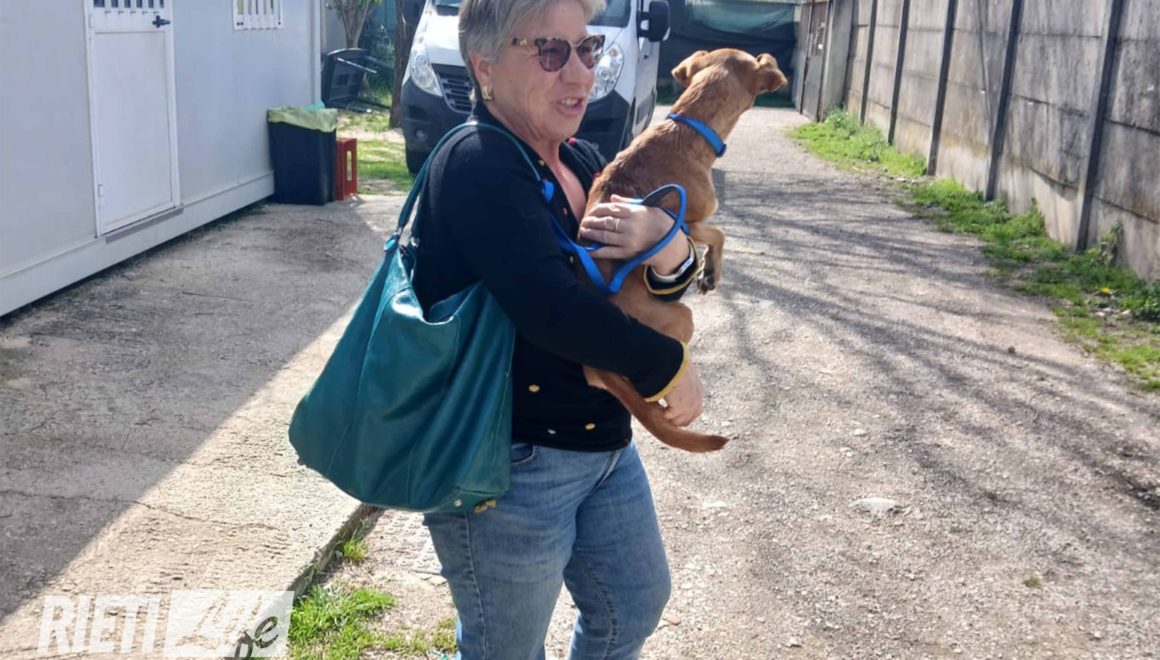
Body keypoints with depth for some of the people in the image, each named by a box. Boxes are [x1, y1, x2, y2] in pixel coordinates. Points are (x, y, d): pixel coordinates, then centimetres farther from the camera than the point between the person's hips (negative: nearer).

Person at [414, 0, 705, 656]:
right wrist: (672, 366, -18)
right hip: (509, 466, -8)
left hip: (604, 443, 9)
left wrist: (668, 246, -20)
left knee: (636, 606, 25)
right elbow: (550, 306, -31)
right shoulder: (478, 166, -20)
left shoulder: (583, 160, 6)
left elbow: (662, 291, 4)